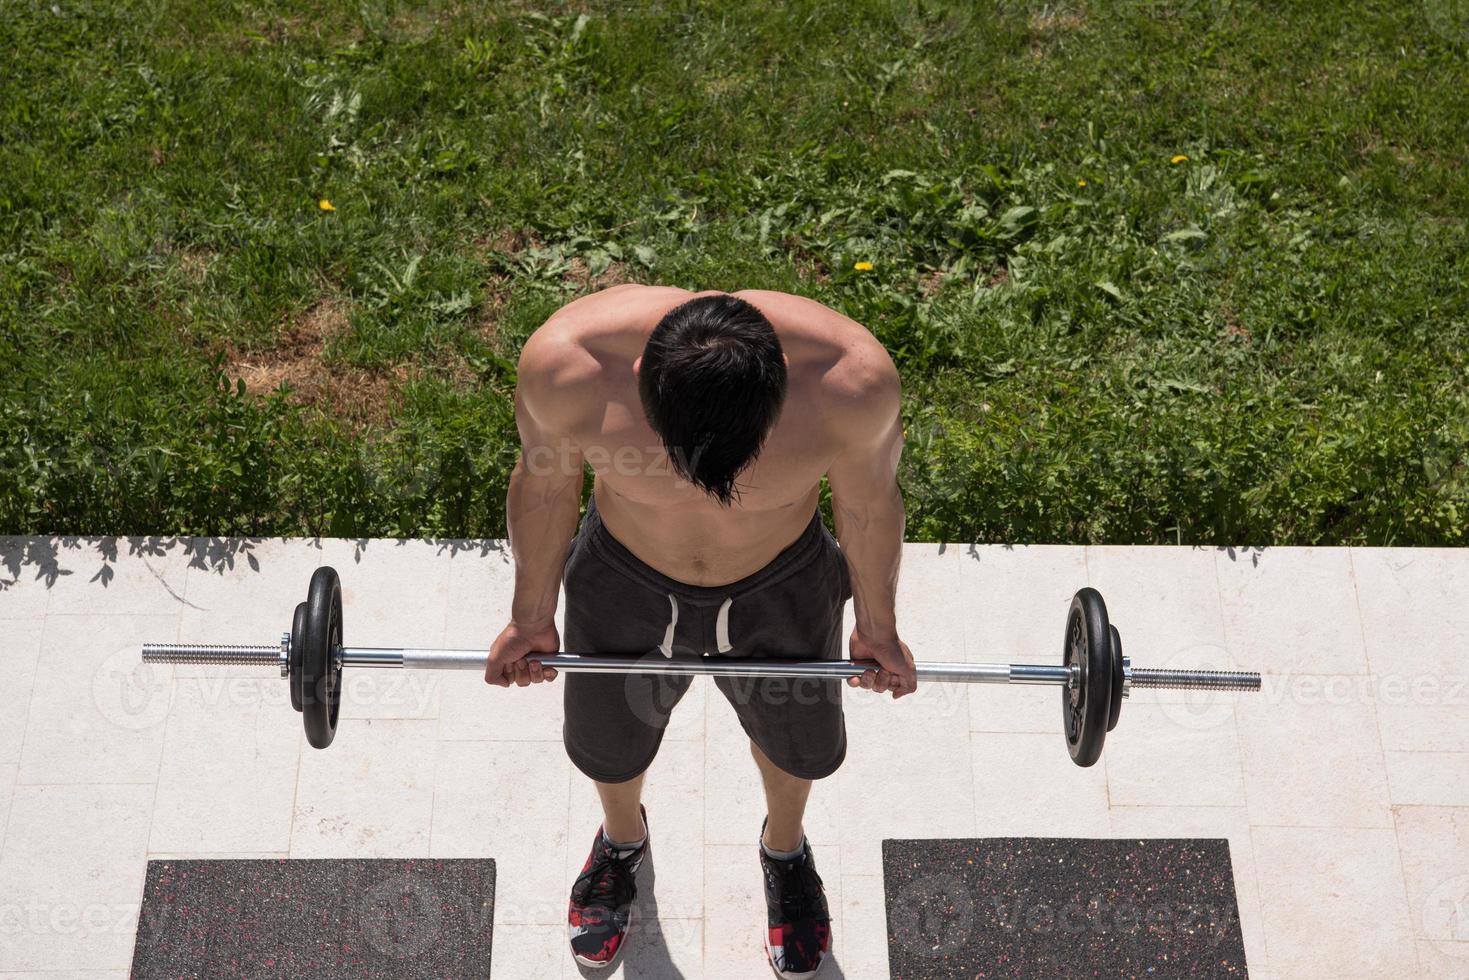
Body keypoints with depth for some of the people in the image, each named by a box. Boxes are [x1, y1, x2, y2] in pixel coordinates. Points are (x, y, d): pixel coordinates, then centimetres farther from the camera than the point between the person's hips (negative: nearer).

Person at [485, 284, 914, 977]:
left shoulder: (851, 380, -36)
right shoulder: (566, 364, -36)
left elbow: (868, 501, -14)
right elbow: (545, 484, -13)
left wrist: (876, 627, 2)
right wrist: (532, 617, 2)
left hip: (781, 592, 0)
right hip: (625, 587, 0)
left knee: (798, 742, 27)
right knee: (608, 749, 26)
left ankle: (784, 846, 63)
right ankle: (622, 838, 63)